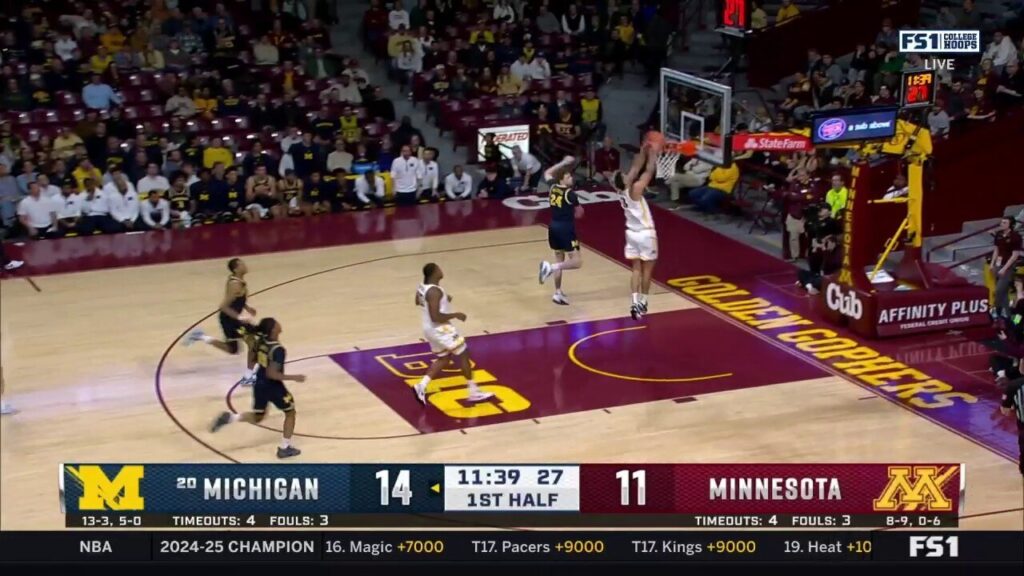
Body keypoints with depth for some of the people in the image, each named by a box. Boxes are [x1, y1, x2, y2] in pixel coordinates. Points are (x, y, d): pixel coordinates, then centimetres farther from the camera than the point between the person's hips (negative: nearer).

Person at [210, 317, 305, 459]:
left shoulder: (260, 341, -4)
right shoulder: (278, 350, -26)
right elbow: (272, 374, -28)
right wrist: (294, 377, -21)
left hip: (259, 384, 7)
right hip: (273, 386, -7)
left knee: (257, 417, 24)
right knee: (290, 413, 17)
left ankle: (230, 417, 0)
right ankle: (285, 448, 19)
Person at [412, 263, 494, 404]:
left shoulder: (422, 287, 2)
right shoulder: (434, 291, -26)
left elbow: (418, 302, 23)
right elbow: (435, 317, -30)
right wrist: (455, 315, -18)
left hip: (430, 329, 9)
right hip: (440, 329, -9)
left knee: (444, 359, 21)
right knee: (463, 355, 4)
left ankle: (421, 386, 10)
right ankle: (474, 392, 10)